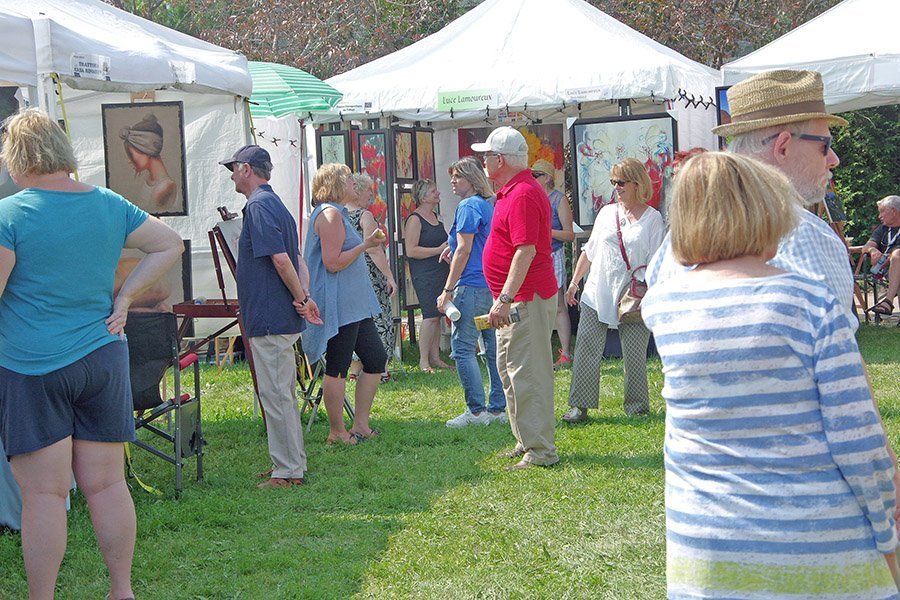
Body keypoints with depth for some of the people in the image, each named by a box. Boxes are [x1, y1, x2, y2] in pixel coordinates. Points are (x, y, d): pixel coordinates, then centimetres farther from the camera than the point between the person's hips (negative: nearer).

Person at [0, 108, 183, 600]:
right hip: (103, 361, 5)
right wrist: (123, 299, 11)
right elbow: (170, 244, 16)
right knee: (107, 485, 11)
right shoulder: (109, 205, 6)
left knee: (44, 494, 0)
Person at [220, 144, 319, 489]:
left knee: (275, 395, -5)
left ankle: (288, 471, -1)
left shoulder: (259, 205, -14)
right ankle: (291, 464, 23)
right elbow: (297, 259, 16)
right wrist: (304, 295, 3)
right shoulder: (275, 204, 18)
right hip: (284, 318, 10)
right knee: (282, 394, 16)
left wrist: (300, 297, -14)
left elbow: (280, 258, -23)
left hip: (269, 318, -10)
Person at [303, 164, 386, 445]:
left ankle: (360, 426, 17)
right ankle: (337, 433, 4)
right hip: (339, 305, -11)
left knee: (376, 359, 12)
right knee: (338, 368, -3)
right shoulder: (330, 214, -13)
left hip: (355, 305, 11)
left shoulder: (336, 213, 20)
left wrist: (367, 244, 23)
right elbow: (333, 263, -20)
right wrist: (366, 244, -14)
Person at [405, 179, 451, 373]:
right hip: (424, 275, -8)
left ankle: (435, 357, 13)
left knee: (437, 316, 8)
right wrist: (439, 250, -17)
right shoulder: (415, 219, -10)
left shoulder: (435, 216, 16)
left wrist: (449, 245, 12)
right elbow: (411, 251, -18)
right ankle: (423, 360, -7)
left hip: (441, 272, 8)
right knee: (430, 316, -12)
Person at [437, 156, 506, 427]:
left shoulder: (468, 206, -10)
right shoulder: (488, 206, 17)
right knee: (494, 348, 9)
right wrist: (455, 249, 18)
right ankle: (498, 409, 12)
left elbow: (464, 250, -14)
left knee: (462, 348, -5)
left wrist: (448, 290, -12)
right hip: (494, 286, 9)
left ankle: (476, 411, -7)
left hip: (473, 286, -9)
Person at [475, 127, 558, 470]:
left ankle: (541, 451, -5)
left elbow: (526, 250, -26)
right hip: (515, 300, 11)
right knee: (509, 371, 17)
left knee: (527, 376, -9)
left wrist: (505, 299, -29)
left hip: (525, 300, -11)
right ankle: (526, 442, 25)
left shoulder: (523, 195, -18)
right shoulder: (511, 192, 16)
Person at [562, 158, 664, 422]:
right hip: (598, 293, 3)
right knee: (586, 349, -2)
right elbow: (589, 251, 18)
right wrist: (574, 282, 15)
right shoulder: (607, 213, 12)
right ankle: (580, 406, 3)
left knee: (634, 355, 1)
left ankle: (637, 406, 15)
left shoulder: (652, 218, 1)